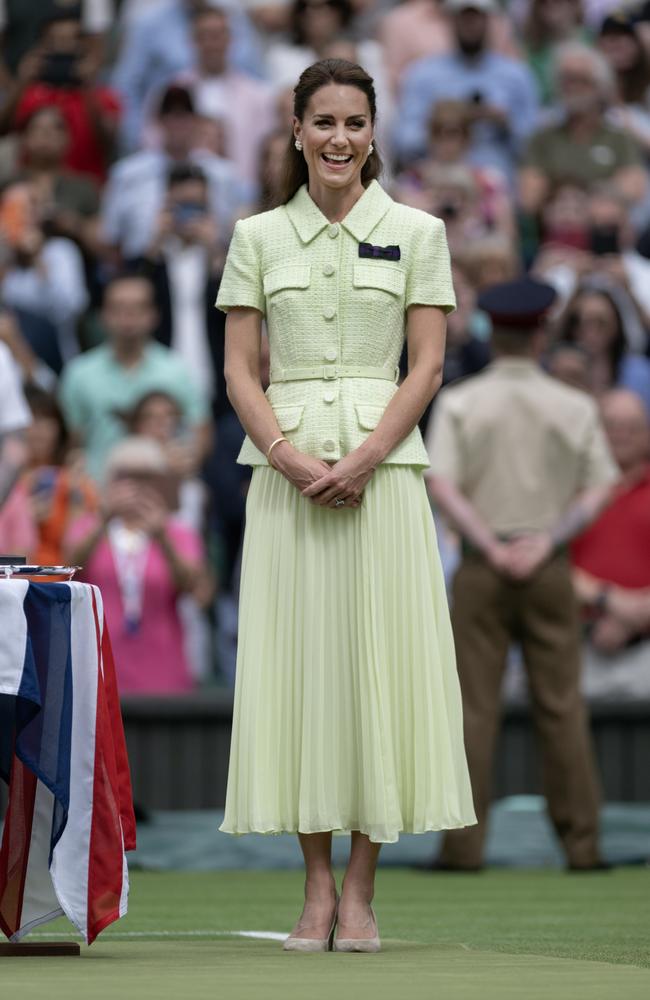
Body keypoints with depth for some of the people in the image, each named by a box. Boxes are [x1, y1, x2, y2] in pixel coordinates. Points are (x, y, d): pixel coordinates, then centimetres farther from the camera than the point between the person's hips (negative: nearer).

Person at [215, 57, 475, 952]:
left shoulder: (416, 233, 5)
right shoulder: (258, 238, 8)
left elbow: (427, 367, 0)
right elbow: (240, 370, 4)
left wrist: (363, 460, -13)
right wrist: (289, 456, -12)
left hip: (383, 467, -1)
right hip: (285, 468, 1)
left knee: (378, 662, -3)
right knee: (296, 662, 0)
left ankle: (360, 891, 2)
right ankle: (317, 886, 7)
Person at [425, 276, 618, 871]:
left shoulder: (459, 403, -1)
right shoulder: (575, 408, 4)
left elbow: (442, 485, -11)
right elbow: (599, 490, -1)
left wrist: (492, 548, -10)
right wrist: (548, 540, -7)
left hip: (482, 565, -1)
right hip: (550, 567, 1)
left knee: (474, 706, 0)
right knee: (562, 705, 4)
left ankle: (465, 843, -2)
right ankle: (581, 840, 3)